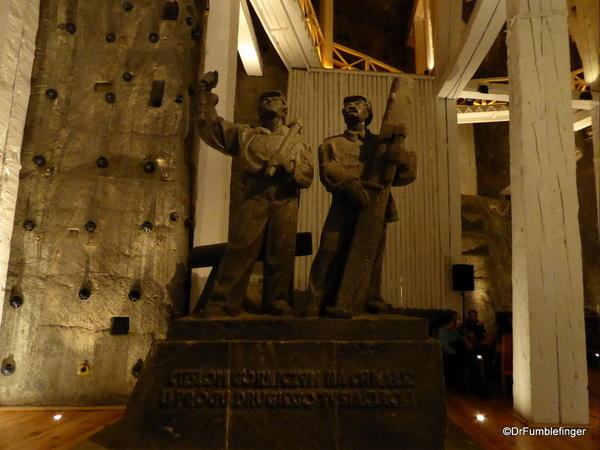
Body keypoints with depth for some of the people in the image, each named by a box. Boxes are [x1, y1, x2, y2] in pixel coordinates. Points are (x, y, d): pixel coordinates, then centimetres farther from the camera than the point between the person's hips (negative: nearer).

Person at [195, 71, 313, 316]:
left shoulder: (295, 140, 21)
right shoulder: (245, 135, 22)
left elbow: (307, 175, 10)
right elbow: (210, 124, 22)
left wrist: (287, 163, -8)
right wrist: (205, 91, 20)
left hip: (285, 201, 1)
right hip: (253, 198, 0)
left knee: (281, 253, -2)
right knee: (240, 249, -10)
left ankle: (277, 303, 7)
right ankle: (223, 303, -6)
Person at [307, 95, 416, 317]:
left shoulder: (380, 142, 21)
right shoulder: (331, 144, 19)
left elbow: (410, 168, 10)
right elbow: (328, 170, -1)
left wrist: (401, 156, -15)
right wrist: (350, 183, -21)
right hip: (343, 208, -1)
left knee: (372, 255, 2)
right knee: (331, 251, -14)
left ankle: (371, 299, 15)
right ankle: (319, 301, -9)